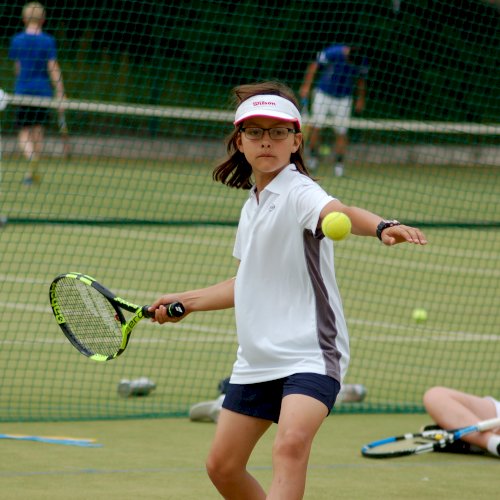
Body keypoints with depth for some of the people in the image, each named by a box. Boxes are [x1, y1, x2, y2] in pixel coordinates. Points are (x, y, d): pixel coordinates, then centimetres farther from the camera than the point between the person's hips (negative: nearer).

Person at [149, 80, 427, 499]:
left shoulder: (298, 192, -12)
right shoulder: (252, 205, 14)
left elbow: (339, 212, -35)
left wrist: (382, 226, -56)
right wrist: (186, 301, 29)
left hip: (310, 352, -9)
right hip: (256, 359, 9)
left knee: (291, 442, -32)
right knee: (223, 465, 11)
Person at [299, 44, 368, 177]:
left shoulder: (362, 63, -13)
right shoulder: (332, 53, -23)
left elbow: (361, 80, 6)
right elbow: (314, 66, -12)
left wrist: (361, 99, 11)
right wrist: (306, 86, -15)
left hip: (343, 99, 2)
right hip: (323, 94, -2)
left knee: (341, 132, -5)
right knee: (316, 125, -11)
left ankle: (339, 163, 6)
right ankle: (313, 156, 8)